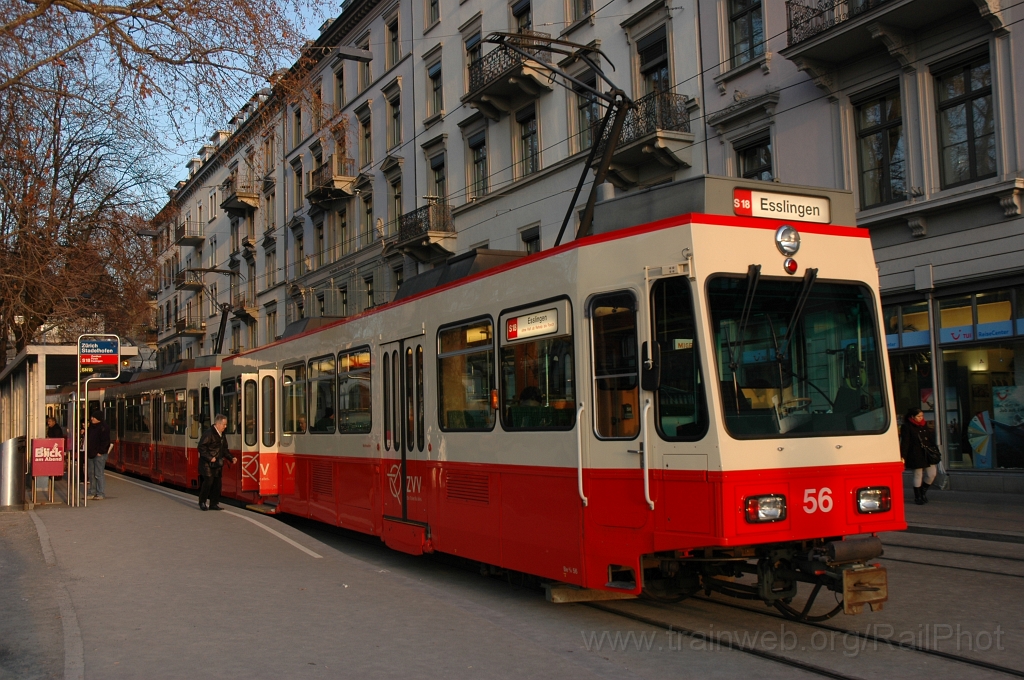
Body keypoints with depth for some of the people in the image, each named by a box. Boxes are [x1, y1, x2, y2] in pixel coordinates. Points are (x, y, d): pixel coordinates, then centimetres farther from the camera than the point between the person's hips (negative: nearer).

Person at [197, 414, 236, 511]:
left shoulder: (222, 435, 13)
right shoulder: (209, 433, -15)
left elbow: (224, 449, 21)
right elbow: (201, 447, -18)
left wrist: (231, 458, 8)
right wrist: (210, 458, -20)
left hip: (217, 463, 8)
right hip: (207, 463, -8)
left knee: (217, 483, 6)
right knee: (208, 481, -11)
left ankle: (214, 504, 13)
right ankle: (202, 502, 4)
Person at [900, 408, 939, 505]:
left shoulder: (925, 425, 13)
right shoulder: (907, 427, -7)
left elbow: (931, 439, 20)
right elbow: (904, 442, -11)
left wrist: (936, 452, 18)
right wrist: (903, 456, -17)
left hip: (928, 454, 6)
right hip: (916, 455, -6)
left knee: (932, 474, 3)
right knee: (918, 475, 0)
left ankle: (923, 492, 24)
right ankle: (917, 497, 13)